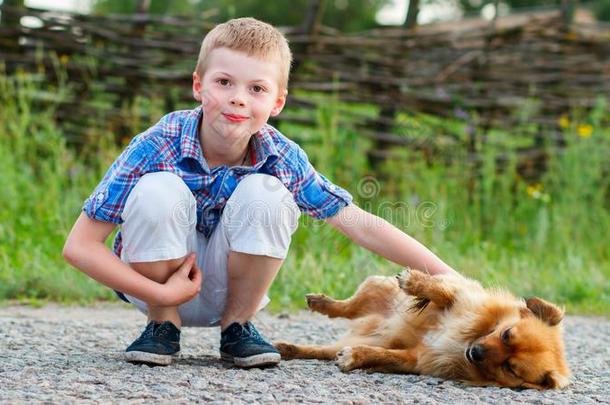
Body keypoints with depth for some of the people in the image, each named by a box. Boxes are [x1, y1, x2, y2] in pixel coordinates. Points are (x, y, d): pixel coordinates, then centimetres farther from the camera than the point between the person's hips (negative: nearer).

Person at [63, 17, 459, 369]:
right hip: (155, 283, -2)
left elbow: (362, 225, -15)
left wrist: (448, 278, -21)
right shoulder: (157, 146, -24)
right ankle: (162, 325, -10)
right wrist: (163, 294, -29)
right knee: (159, 189, -30)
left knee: (266, 192, -24)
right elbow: (80, 246, -23)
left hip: (224, 293, 2)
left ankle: (237, 326, -5)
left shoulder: (282, 159, -17)